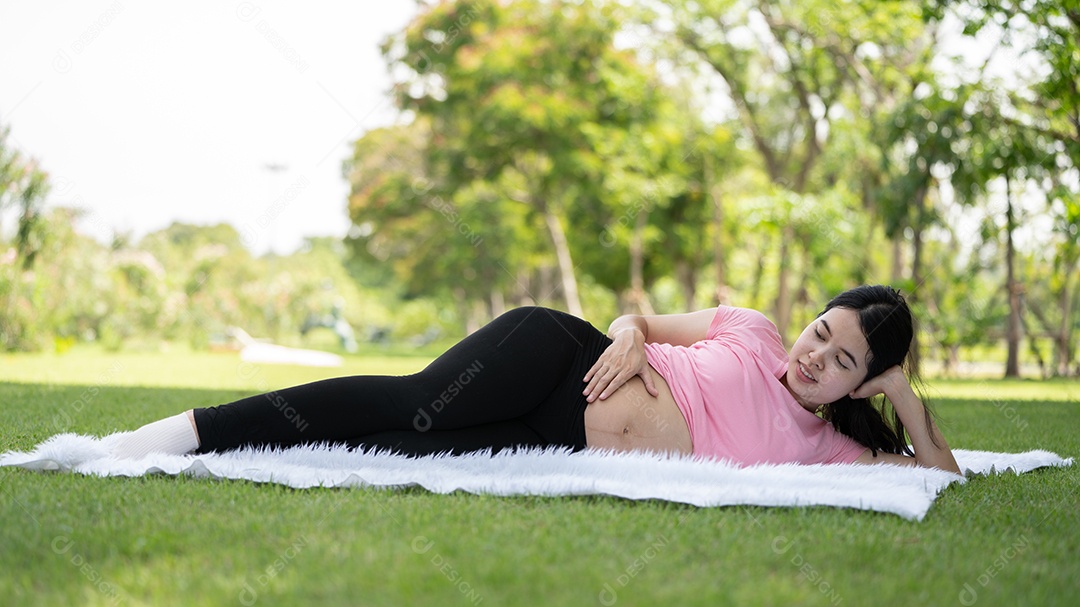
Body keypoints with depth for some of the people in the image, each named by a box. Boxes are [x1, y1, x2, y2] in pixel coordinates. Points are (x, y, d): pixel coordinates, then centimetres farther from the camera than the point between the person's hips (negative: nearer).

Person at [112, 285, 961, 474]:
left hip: (571, 457, 0)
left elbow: (943, 471, 7)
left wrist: (907, 399, -5)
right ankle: (196, 429, -19)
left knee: (400, 454, -20)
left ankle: (215, 453, -13)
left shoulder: (826, 449, 8)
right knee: (414, 402, -26)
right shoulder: (750, 331, 8)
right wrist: (627, 336, -7)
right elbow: (639, 317, 14)